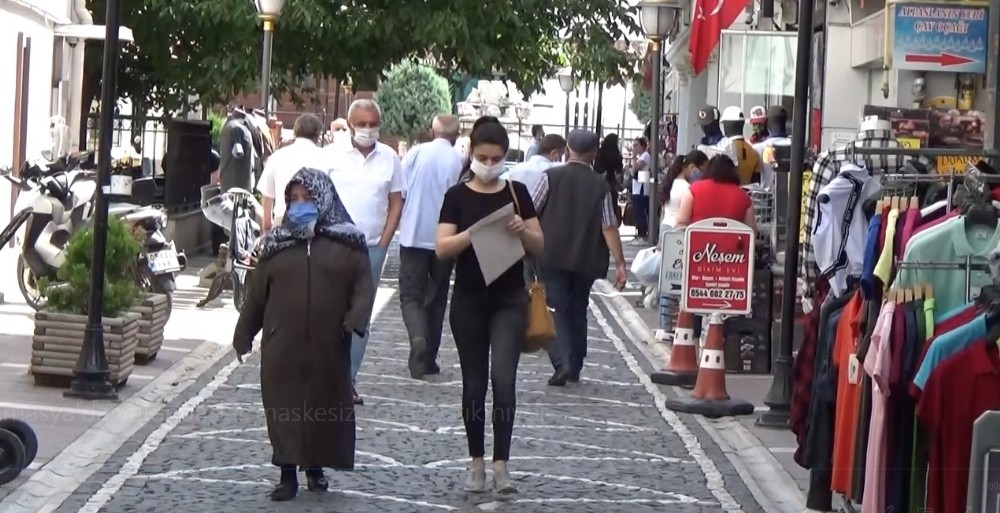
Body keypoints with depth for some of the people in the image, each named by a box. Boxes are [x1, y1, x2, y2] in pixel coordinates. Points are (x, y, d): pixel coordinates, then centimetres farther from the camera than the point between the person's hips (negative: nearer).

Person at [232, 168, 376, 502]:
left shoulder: (347, 242, 1)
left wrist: (355, 320, -18)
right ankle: (288, 474, 6)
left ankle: (316, 466, 25)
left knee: (326, 406, 8)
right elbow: (257, 292, 9)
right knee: (284, 406, 0)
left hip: (329, 345, -1)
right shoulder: (277, 241, 6)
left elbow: (364, 284, -1)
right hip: (283, 344, 1)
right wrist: (243, 335, 11)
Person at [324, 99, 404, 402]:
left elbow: (396, 203, 8)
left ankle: (347, 380, 13)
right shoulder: (332, 155, 0)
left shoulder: (389, 158, 5)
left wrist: (384, 242, 0)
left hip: (372, 248, 2)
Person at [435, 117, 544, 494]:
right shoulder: (457, 195, -1)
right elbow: (442, 248, -9)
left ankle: (501, 463, -6)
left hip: (510, 300, 0)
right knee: (474, 384, 7)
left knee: (503, 380, -12)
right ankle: (477, 462, 18)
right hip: (469, 301, 0)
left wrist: (522, 231, -15)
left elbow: (540, 247, 6)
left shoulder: (517, 192, 3)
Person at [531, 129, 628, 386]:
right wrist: (620, 263, -5)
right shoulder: (600, 186, -2)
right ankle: (574, 370, 21)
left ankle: (562, 364, -21)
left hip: (552, 257, -2)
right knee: (578, 311, 16)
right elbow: (609, 227, -7)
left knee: (556, 309, -1)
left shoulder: (551, 177, -5)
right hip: (585, 261, 2)